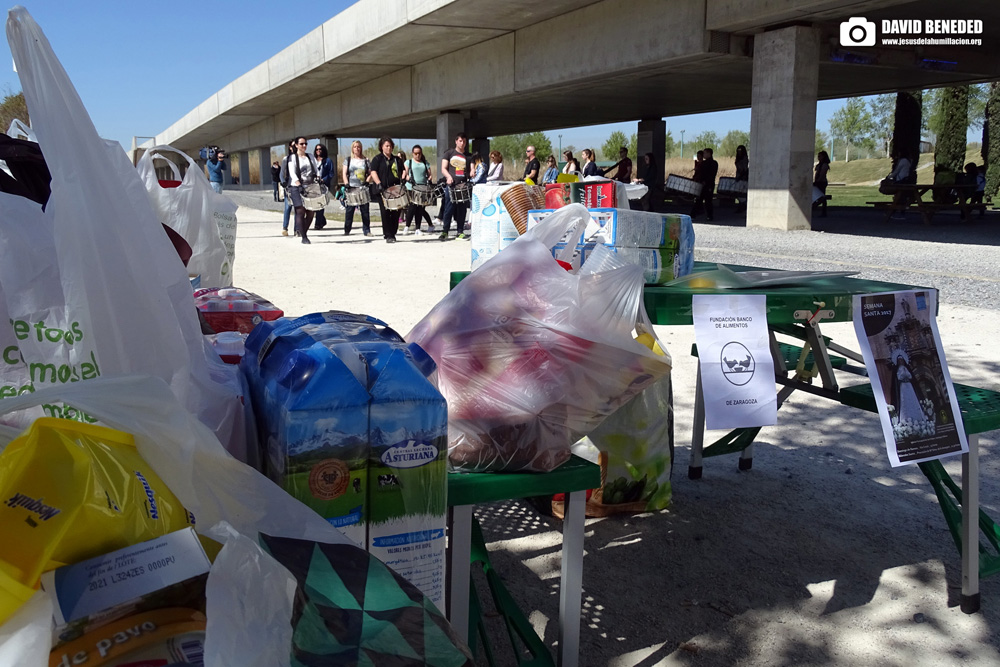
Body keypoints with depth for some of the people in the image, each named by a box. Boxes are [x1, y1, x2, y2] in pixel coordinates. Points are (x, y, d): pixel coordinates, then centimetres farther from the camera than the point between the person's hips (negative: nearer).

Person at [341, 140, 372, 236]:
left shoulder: (365, 160, 11)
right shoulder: (348, 160, 10)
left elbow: (370, 173, 11)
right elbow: (344, 173, 4)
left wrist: (367, 181, -7)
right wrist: (346, 184, -11)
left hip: (363, 188, 1)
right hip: (351, 188, -1)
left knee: (365, 210, -1)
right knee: (349, 210, 0)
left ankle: (366, 230, 7)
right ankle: (347, 231, 7)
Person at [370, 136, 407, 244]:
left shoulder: (397, 159, 18)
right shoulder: (377, 159, 5)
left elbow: (403, 170, 20)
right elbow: (373, 172, -4)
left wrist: (403, 177, -3)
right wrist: (379, 184, -19)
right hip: (384, 190, -4)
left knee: (396, 212, 1)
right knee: (385, 213, -8)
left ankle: (393, 233, 15)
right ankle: (388, 236, -4)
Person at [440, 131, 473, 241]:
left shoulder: (469, 156, 14)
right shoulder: (449, 153, 9)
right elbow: (443, 168, 5)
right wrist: (448, 176, -15)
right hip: (450, 185, -2)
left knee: (462, 210, 4)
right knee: (448, 209, -6)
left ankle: (461, 231, 12)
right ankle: (445, 232, -1)